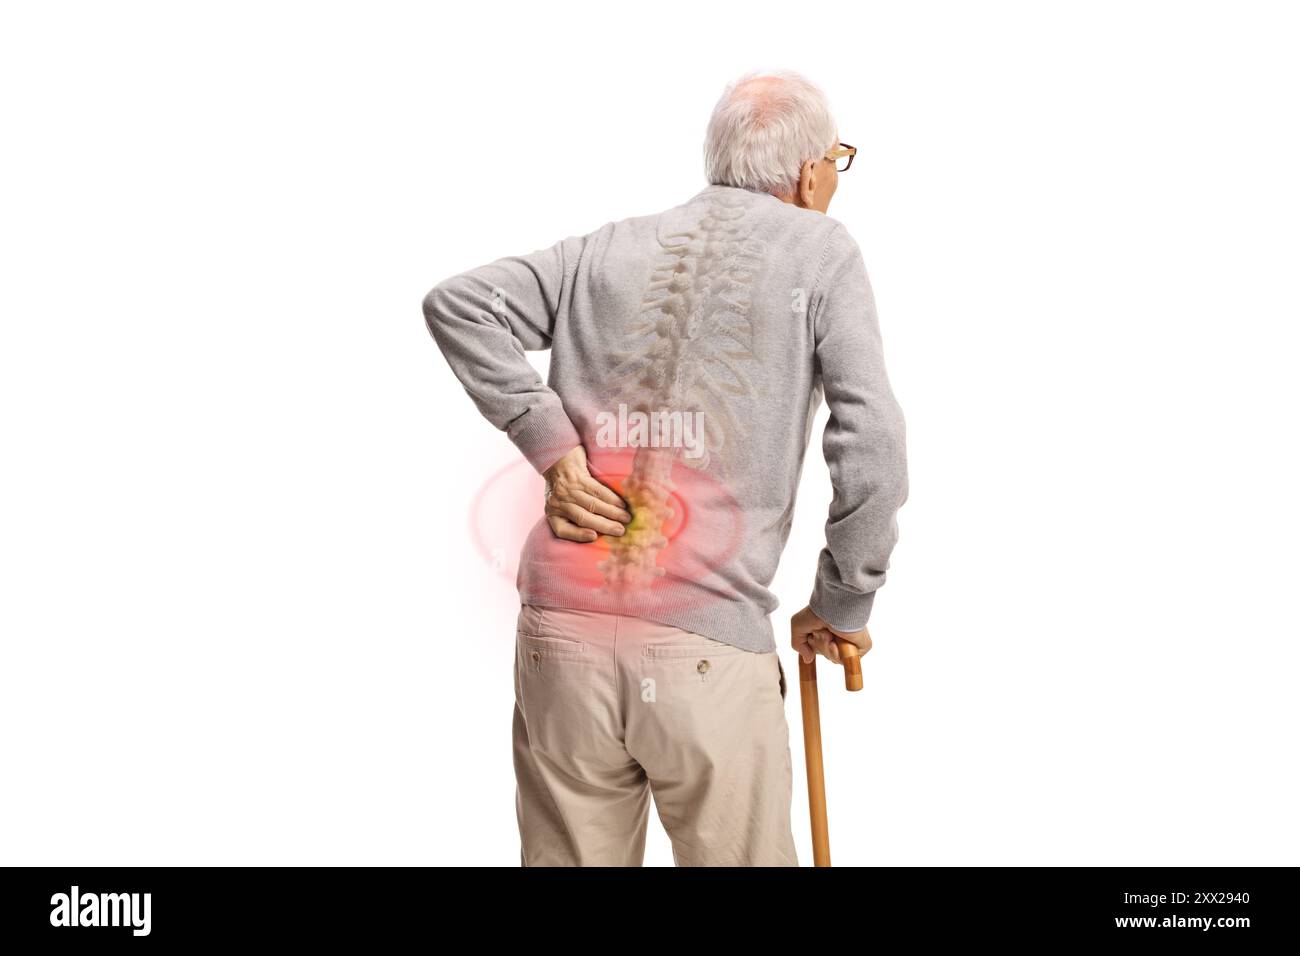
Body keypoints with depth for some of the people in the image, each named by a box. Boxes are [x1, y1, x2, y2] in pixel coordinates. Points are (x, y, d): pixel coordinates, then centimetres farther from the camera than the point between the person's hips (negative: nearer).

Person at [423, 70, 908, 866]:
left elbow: (457, 304, 3)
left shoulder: (610, 247, 13)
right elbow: (872, 454, -3)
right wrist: (842, 606, 8)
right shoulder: (822, 251, 4)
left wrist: (551, 446, 2)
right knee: (741, 854, 12)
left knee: (572, 856, 15)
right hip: (709, 649, -3)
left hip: (560, 636, 4)